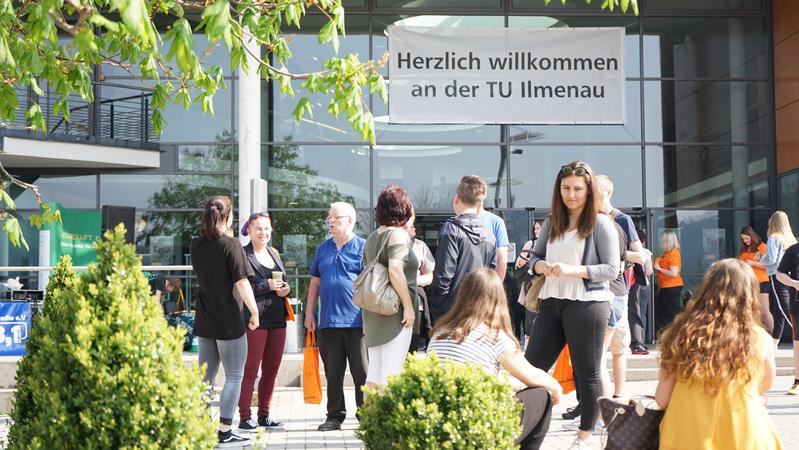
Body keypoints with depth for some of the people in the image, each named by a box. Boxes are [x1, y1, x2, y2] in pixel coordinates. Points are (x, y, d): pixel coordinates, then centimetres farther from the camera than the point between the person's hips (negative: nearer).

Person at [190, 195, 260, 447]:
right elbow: (242, 282, -17)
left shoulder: (196, 245, 5)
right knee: (234, 377, 3)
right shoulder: (231, 245, -14)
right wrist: (254, 312, -7)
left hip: (204, 322, 6)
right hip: (229, 322, -6)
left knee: (205, 377, 14)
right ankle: (225, 432, 1)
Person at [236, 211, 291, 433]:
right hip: (255, 320, -7)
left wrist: (286, 289, 2)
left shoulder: (274, 253, 17)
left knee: (271, 371, 10)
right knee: (250, 371, -5)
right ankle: (245, 418, 2)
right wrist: (268, 286, -18)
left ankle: (264, 415, 19)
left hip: (277, 320, 7)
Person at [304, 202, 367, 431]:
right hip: (328, 321, 5)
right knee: (333, 373, 9)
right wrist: (309, 313, 14)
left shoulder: (363, 247, -1)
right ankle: (335, 416, 18)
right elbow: (315, 282, 20)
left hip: (357, 321, -5)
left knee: (362, 372, 0)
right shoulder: (323, 249, 15)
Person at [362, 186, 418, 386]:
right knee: (391, 374, -5)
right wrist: (408, 306, -18)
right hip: (396, 312, -7)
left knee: (374, 373, 11)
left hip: (373, 314, 8)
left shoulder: (372, 238, 13)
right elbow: (395, 271, -23)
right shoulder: (398, 235, -10)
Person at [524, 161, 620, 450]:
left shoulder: (601, 223, -4)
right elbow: (534, 256, 18)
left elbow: (612, 269, -9)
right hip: (552, 302, 6)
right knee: (530, 367, 6)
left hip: (587, 304, -6)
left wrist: (573, 270, -20)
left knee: (587, 372, 4)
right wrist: (541, 266, -6)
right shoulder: (551, 222, 13)